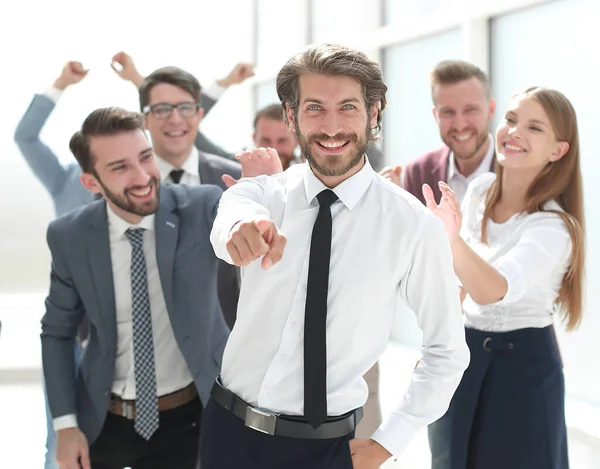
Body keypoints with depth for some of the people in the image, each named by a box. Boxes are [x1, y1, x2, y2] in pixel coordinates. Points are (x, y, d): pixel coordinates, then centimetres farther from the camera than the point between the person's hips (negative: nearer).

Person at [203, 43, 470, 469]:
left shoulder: (414, 226, -10)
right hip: (229, 432, 2)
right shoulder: (261, 193, -5)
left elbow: (448, 353, -1)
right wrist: (243, 228, -52)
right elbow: (229, 223, -30)